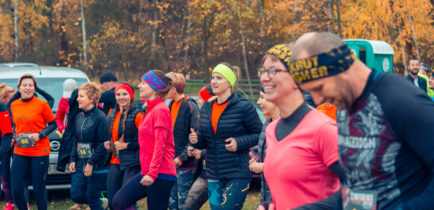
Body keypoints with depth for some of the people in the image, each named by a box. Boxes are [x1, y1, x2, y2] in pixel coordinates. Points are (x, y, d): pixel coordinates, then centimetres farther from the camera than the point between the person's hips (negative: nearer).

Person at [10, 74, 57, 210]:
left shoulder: (42, 104, -6)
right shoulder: (14, 105, 8)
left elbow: (53, 125, -1)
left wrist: (40, 135, -14)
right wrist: (15, 136, 5)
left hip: (40, 152, -4)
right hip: (20, 152, 4)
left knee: (39, 188, 0)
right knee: (16, 187, -1)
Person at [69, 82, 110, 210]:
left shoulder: (100, 117, -12)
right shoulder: (79, 117, 11)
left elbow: (103, 144, -15)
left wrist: (91, 163, -17)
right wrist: (73, 160, 7)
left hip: (97, 167, -7)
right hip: (80, 166, 7)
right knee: (76, 196, 2)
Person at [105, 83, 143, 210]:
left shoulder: (137, 114, -9)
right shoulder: (113, 114, 14)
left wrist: (126, 145, -16)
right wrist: (109, 145, 9)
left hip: (132, 164, -7)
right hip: (115, 162, 7)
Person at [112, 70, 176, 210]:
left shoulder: (161, 110, -12)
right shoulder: (149, 110, 17)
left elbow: (160, 145, -19)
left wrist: (152, 173, -23)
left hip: (160, 174, -9)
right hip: (147, 172, 9)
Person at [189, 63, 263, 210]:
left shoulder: (243, 107, -8)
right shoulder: (206, 108, 10)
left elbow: (260, 134, -3)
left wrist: (239, 143, -16)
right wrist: (196, 140, -5)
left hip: (237, 175, -6)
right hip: (213, 175, 6)